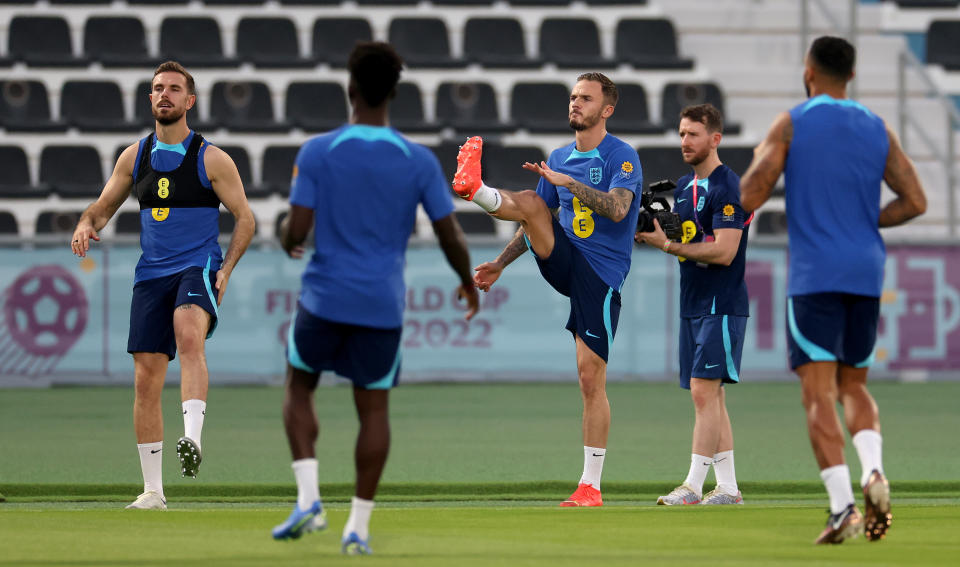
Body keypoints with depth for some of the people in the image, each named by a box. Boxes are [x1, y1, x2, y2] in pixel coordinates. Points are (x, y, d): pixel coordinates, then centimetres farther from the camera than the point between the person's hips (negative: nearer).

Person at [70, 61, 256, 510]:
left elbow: (245, 219, 4)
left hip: (198, 267, -4)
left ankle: (192, 439, -48)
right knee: (146, 378, 0)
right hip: (151, 273, 4)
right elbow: (103, 207, 20)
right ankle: (152, 489, 8)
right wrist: (86, 226, -5)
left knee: (189, 336, -36)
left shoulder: (211, 159, 0)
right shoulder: (135, 157, 11)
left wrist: (225, 270, -10)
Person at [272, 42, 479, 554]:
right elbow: (451, 237, -1)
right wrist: (468, 283, 18)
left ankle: (308, 498, 2)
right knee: (373, 410, 11)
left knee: (299, 387, 20)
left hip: (325, 299, -1)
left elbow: (297, 230, -11)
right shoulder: (419, 161, -3)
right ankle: (359, 526, 8)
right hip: (383, 306, 1)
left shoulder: (317, 152, -7)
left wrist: (286, 239, 14)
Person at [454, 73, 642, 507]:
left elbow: (617, 208, -24)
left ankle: (591, 486, -5)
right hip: (564, 260, 6)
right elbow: (539, 222, 22)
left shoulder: (622, 157, -6)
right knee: (532, 204, -18)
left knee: (591, 377, -7)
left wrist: (567, 182, -28)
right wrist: (501, 263, 16)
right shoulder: (559, 158, 13)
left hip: (601, 274, -6)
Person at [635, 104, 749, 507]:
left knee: (704, 391, -13)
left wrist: (668, 245, -18)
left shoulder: (727, 187, -13)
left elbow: (723, 251, -19)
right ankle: (728, 487, 11)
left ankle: (693, 487, -14)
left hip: (721, 305, -9)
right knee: (710, 397, 8)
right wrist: (653, 230, 0)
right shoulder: (684, 187, 15)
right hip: (693, 305, 9)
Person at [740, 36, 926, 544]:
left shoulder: (791, 124, -2)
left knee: (819, 392, -6)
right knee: (853, 386, 16)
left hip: (815, 277, -4)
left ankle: (842, 505, -20)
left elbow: (748, 198, -8)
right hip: (866, 275, 4)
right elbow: (914, 202, 5)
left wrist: (759, 160, 13)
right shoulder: (878, 130, 9)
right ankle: (873, 470, -12)